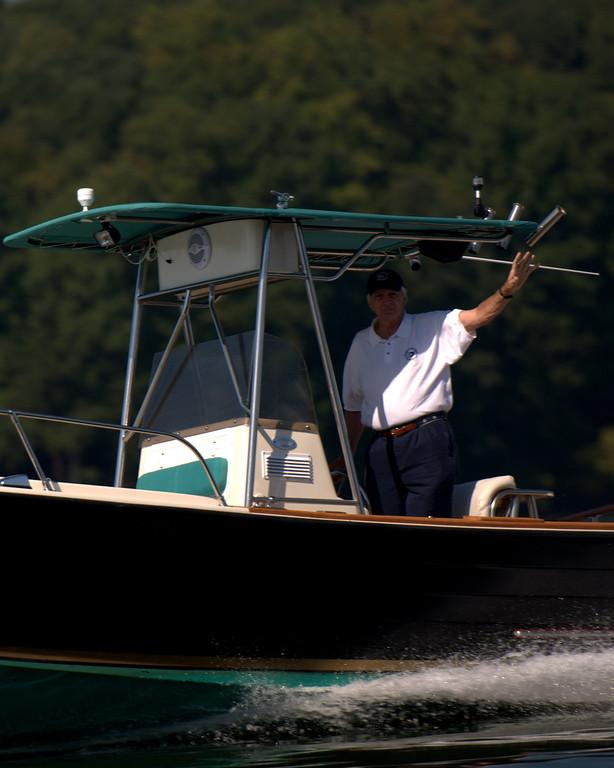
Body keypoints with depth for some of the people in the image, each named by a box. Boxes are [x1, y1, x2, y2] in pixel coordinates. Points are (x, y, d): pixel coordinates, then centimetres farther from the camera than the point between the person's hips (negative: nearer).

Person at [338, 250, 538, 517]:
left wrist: (506, 291, -29)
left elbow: (478, 316, -10)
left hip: (427, 445, -4)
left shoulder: (433, 329, 5)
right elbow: (354, 406, 23)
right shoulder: (361, 343, 17)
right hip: (381, 450, 4)